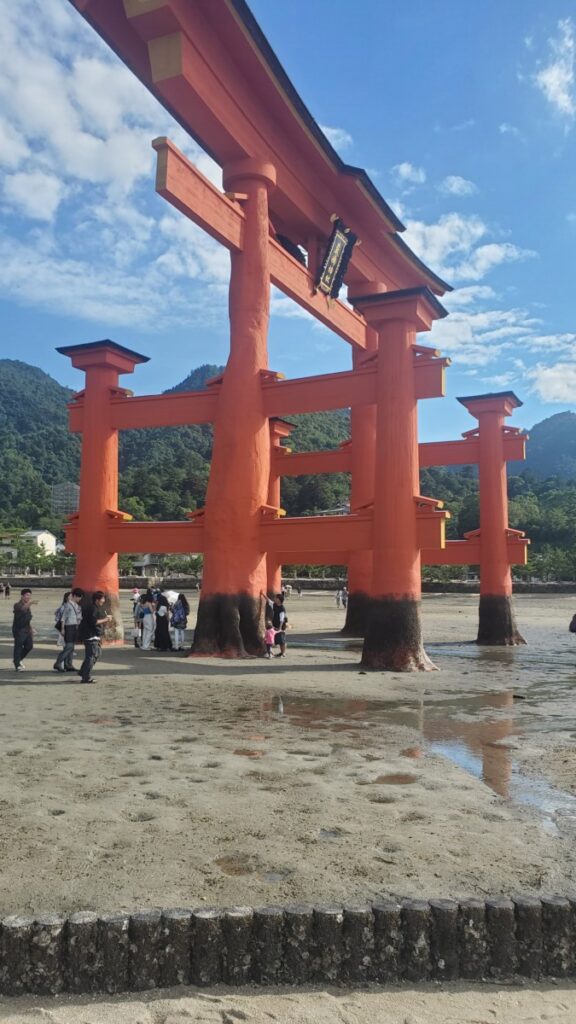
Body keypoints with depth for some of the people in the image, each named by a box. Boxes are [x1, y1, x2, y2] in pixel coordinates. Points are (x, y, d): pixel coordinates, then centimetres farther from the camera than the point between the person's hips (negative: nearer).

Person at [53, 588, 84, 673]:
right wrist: (62, 628, -12)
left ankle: (68, 665, 12)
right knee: (69, 646, -12)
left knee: (72, 646, 8)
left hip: (75, 627, 8)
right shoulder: (67, 604, -8)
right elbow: (63, 617, -9)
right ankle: (57, 664, -7)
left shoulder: (77, 605, 14)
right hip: (69, 626, -8)